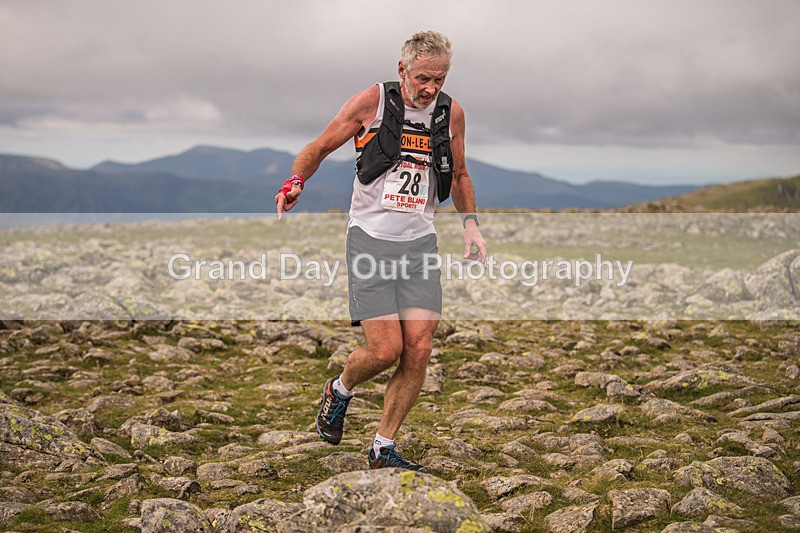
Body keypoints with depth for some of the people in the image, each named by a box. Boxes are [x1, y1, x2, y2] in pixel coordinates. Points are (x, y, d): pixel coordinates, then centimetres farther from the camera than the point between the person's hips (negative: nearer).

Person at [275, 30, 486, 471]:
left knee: (419, 350, -5)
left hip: (420, 242, 4)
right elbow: (319, 148, 5)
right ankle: (339, 390, 23)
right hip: (371, 239, -4)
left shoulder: (451, 113, 7)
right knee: (385, 349, -12)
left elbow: (458, 175, 23)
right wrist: (296, 180, -15)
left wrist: (470, 223, 9)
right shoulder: (373, 101, -4)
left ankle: (383, 449, 12)